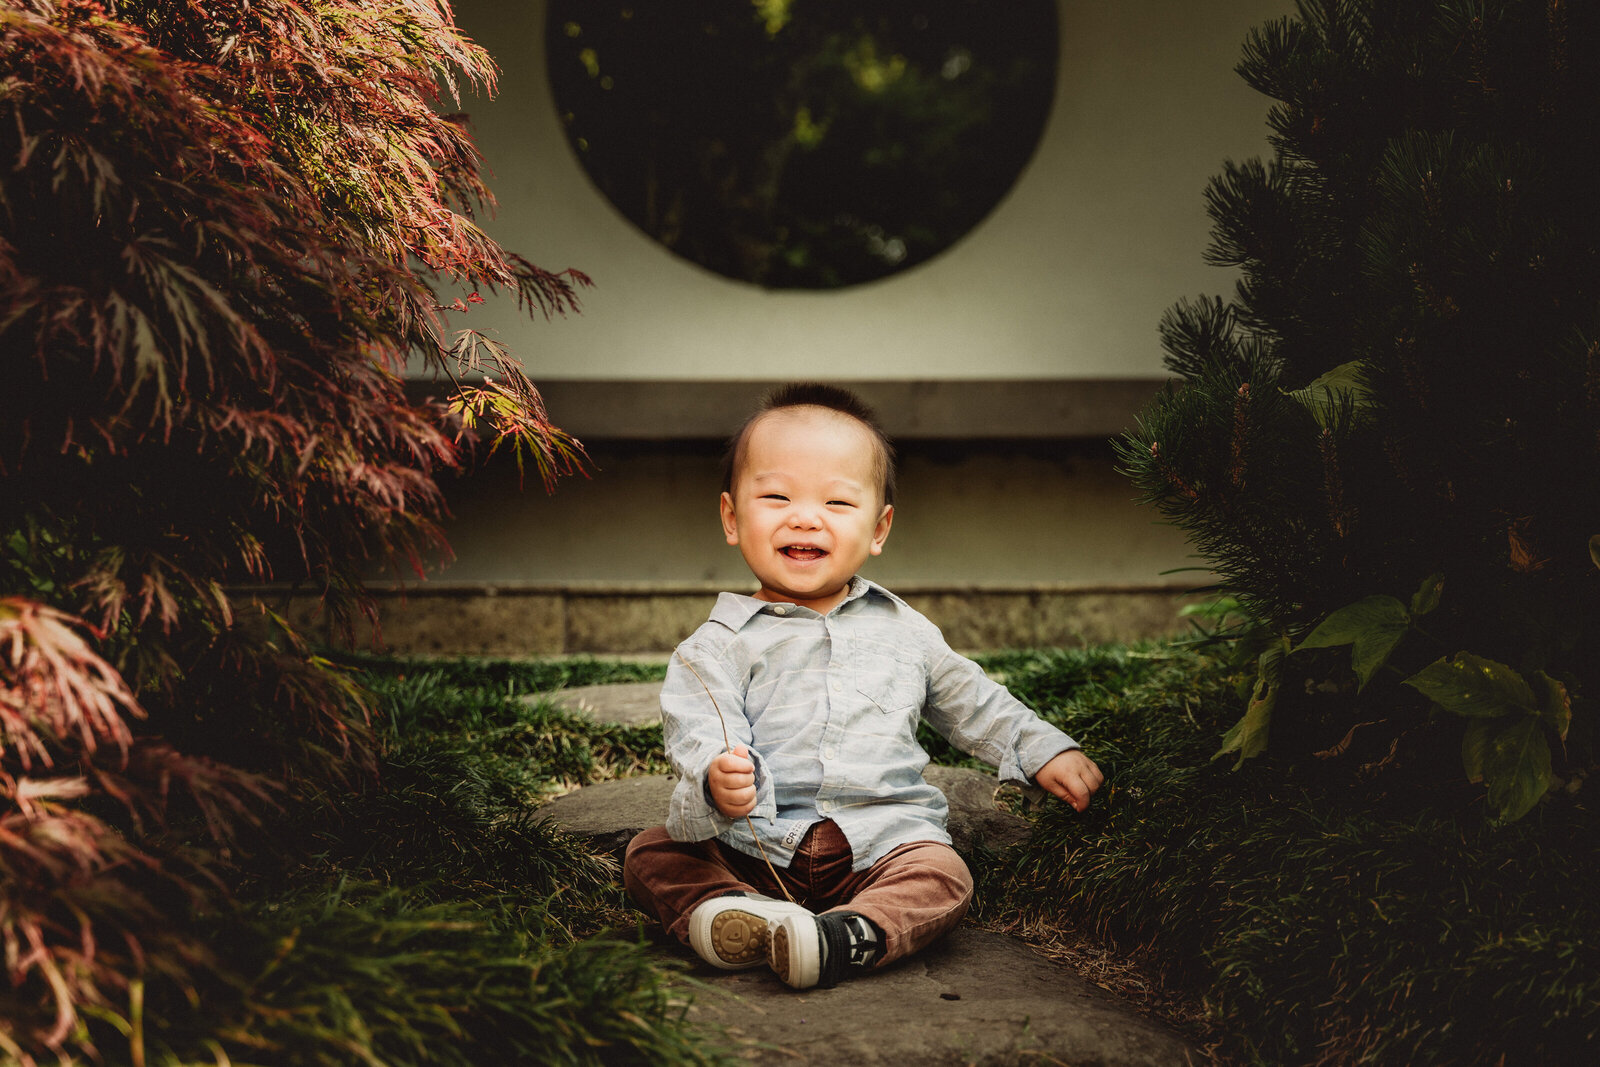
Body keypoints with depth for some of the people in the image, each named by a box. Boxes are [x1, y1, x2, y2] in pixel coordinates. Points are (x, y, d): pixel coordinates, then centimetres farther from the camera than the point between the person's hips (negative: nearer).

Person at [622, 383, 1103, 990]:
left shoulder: (904, 632, 15)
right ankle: (732, 916, -39)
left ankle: (845, 939, -45)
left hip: (880, 843, 1)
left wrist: (1047, 752, 22)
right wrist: (717, 777, -35)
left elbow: (972, 703, 29)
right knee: (651, 854, -19)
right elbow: (699, 730, -12)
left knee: (943, 875, -27)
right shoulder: (723, 643, 3)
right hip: (752, 845, -1)